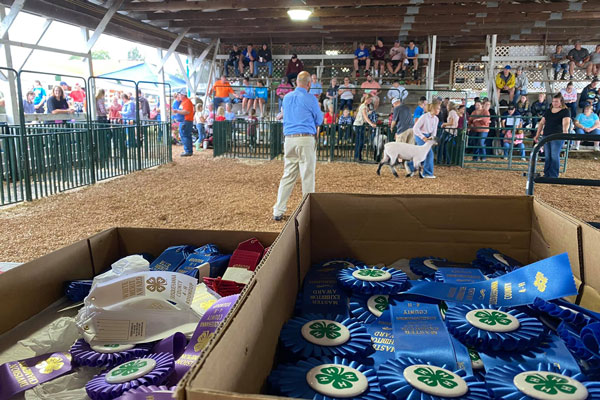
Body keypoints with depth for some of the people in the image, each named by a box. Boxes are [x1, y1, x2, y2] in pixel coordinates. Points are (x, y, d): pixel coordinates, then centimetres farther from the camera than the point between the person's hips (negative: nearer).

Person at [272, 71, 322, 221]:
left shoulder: (286, 98, 13)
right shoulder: (311, 99, -4)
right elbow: (319, 120, 6)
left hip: (289, 140, 5)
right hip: (306, 139, -5)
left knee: (287, 176, 10)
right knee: (308, 176, 0)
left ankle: (278, 211, 10)